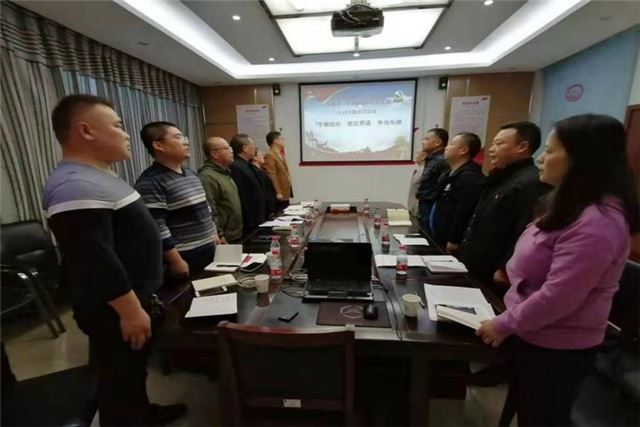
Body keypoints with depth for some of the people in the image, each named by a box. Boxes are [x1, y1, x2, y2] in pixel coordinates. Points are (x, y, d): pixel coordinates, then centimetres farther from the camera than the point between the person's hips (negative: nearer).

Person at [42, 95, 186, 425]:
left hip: (134, 297, 10)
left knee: (135, 368, 27)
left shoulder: (97, 176, 9)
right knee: (120, 378, 11)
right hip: (114, 310, -10)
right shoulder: (76, 187, -25)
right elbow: (97, 261, -29)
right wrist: (130, 311, -23)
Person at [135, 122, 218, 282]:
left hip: (209, 251, 9)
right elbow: (156, 228, -21)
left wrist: (214, 235, 17)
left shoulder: (190, 173, 12)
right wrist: (176, 261, -19)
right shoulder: (151, 182, -17)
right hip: (186, 259, -8)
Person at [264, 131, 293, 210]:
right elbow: (272, 176, -19)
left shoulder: (281, 154, 18)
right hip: (279, 195, -9)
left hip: (285, 193, 9)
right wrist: (278, 193, -21)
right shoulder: (269, 156, -13)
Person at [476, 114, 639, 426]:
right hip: (538, 333, 9)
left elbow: (558, 296, -29)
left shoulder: (596, 222, -28)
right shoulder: (573, 204, 5)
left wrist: (504, 324, -20)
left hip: (557, 345, -9)